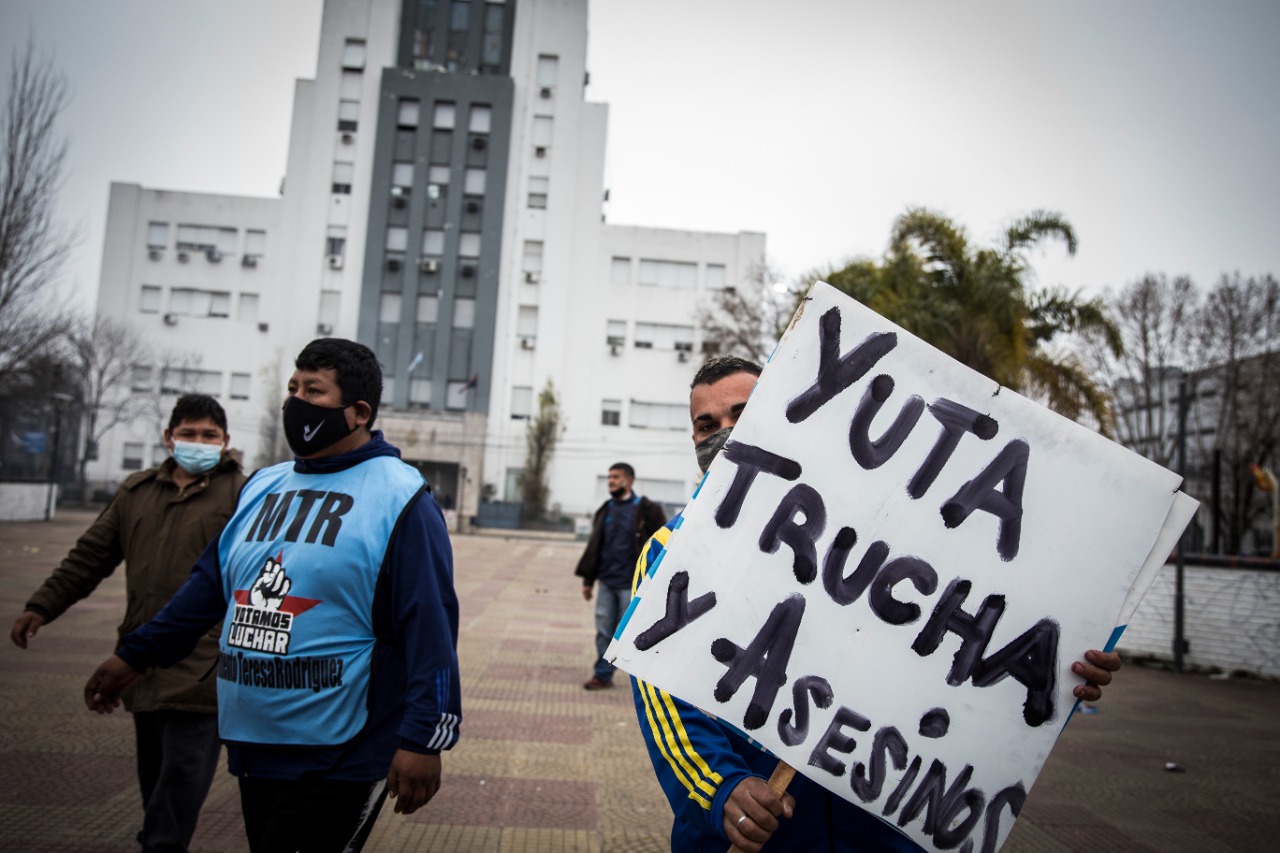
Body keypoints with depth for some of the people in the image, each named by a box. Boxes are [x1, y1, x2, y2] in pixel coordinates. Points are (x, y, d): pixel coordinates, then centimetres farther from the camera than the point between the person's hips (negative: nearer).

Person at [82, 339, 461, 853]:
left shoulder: (399, 498, -13)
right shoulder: (263, 488, 10)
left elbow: (429, 626, -17)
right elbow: (211, 584, 20)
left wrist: (422, 737, -21)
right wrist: (136, 655, 21)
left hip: (341, 758, -7)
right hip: (254, 749, 7)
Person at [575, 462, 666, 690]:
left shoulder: (645, 510, -6)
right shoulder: (606, 510, 10)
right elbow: (594, 546, 12)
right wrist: (588, 579, 11)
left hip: (631, 585, -5)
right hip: (607, 583, 5)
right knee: (604, 630, 7)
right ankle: (603, 675, 17)